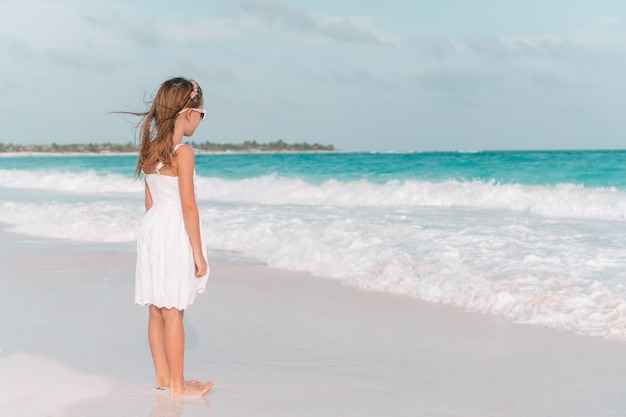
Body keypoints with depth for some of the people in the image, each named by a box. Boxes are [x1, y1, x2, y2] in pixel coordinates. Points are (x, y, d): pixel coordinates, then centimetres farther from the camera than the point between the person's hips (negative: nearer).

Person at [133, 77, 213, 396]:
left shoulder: (149, 150, 8)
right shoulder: (183, 153, -15)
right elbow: (188, 207, -16)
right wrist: (198, 253, -12)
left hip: (152, 228, 8)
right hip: (175, 234, -8)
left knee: (156, 310, 13)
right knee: (173, 312, -2)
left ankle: (163, 377, 24)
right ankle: (178, 385, 5)